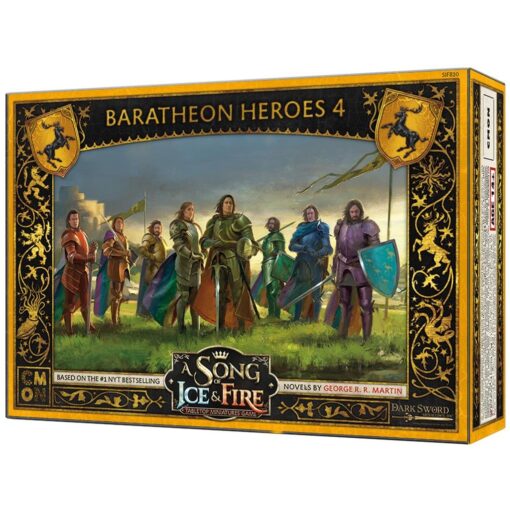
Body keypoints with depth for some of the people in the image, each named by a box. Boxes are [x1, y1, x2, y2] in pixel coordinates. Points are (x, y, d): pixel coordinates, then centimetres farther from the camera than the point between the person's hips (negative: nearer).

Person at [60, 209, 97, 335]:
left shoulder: (82, 233, 12)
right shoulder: (68, 235, -11)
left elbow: (88, 250, 15)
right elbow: (72, 255, -22)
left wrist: (93, 248, -7)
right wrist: (88, 258, -29)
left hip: (83, 269, 7)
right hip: (72, 270, -6)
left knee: (85, 299, 11)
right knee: (70, 300, -2)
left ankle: (88, 323, 21)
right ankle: (68, 328, 3)